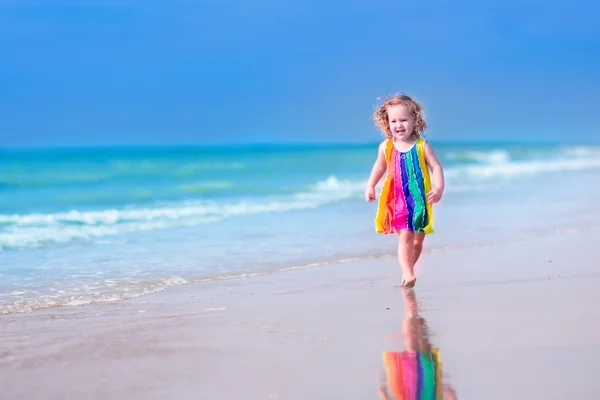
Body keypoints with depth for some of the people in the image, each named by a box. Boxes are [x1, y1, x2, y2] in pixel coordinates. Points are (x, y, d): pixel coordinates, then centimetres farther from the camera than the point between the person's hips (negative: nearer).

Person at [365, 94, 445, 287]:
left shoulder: (422, 146, -5)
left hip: (420, 200, 1)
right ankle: (408, 274, -18)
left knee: (418, 239, 9)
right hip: (398, 201, -1)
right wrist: (370, 186, 5)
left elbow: (436, 167, -6)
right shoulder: (385, 147, 0)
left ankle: (408, 269, 28)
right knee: (405, 236, -13)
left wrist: (438, 188, -19)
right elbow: (379, 167, 15)